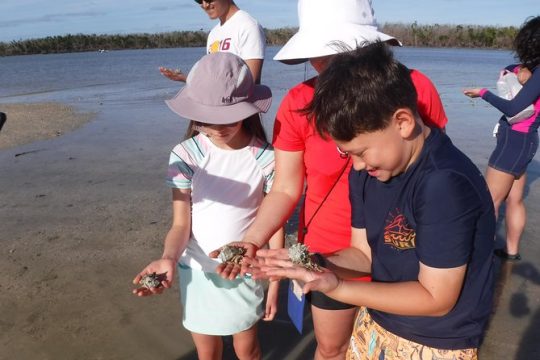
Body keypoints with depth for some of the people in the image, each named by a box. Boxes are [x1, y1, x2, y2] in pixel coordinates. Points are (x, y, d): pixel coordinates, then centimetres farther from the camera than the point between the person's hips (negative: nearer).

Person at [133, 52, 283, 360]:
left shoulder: (265, 158, -14)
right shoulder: (185, 155, -13)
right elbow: (181, 224, -10)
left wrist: (275, 284, -1)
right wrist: (168, 258, -31)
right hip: (197, 271, 1)